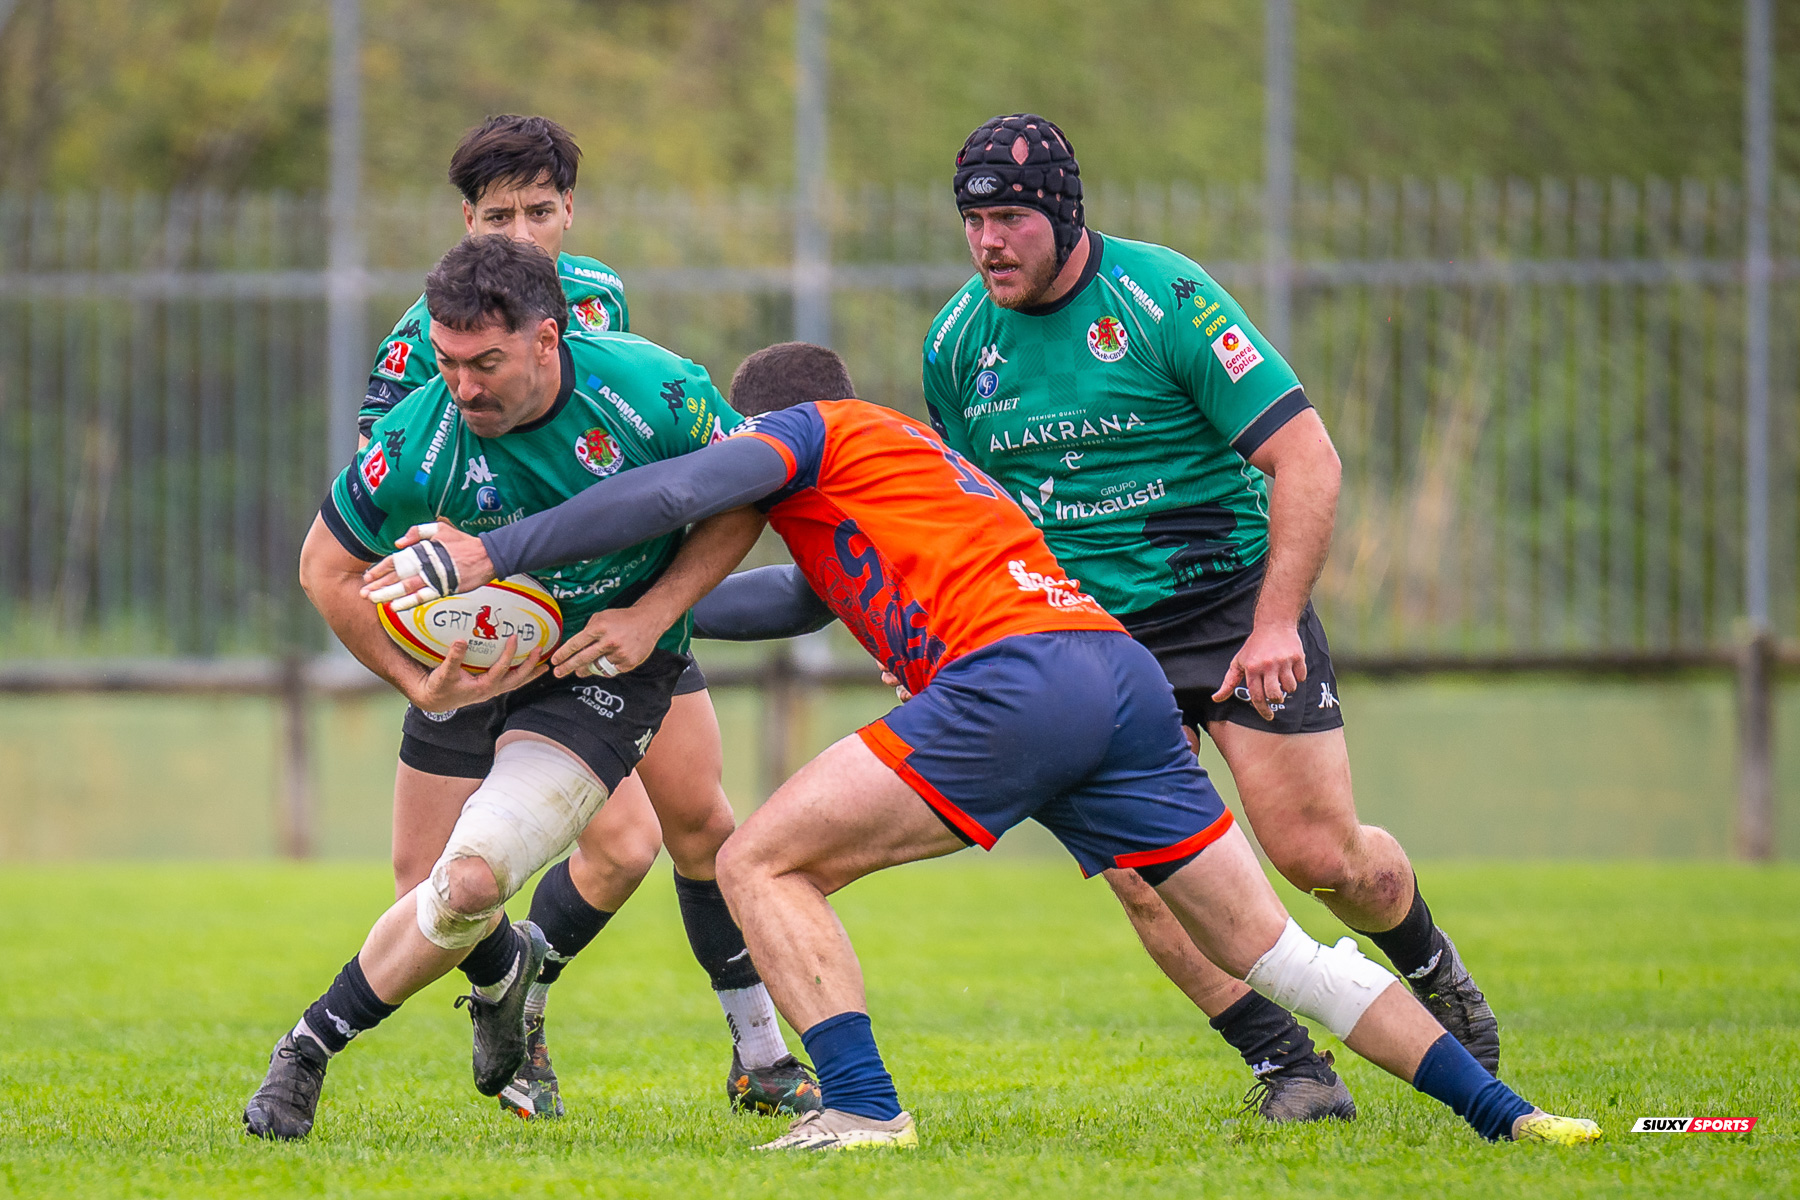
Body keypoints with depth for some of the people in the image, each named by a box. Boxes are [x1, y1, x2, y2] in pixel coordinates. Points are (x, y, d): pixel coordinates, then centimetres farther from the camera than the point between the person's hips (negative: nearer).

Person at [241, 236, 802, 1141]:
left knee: (472, 879, -19)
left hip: (608, 670, -2)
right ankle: (503, 969, 45)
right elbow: (327, 568, -8)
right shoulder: (417, 444, -23)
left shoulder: (655, 394, -24)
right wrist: (419, 685, -16)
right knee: (445, 897, 6)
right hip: (472, 665, 2)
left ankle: (311, 1050, -1)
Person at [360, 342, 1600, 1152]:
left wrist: (492, 553, 4)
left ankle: (864, 1106, -14)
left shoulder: (813, 430, 15)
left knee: (763, 863, -2)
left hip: (1017, 673, -8)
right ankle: (1501, 1110, 6)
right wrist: (656, 614, 32)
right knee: (1265, 943, 11)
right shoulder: (916, 460, 38)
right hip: (1123, 670, 8)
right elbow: (811, 590, 40)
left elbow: (679, 491, 0)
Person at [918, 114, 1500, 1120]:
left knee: (1323, 856, -6)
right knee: (1138, 871, -14)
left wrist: (1275, 623, -23)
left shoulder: (1164, 297, -15)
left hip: (1231, 594, -4)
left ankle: (1432, 969, 26)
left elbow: (1306, 459, -16)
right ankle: (1290, 1066, 1)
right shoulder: (958, 341, 0)